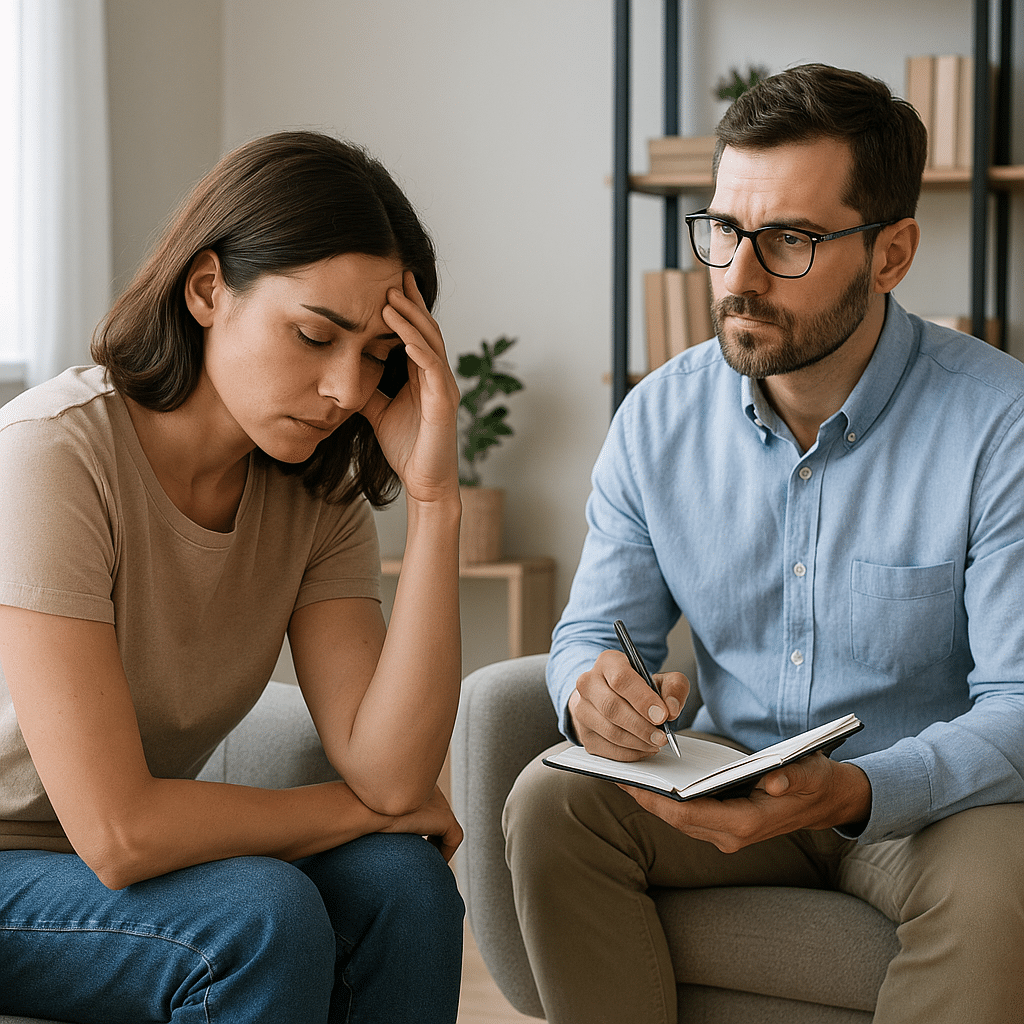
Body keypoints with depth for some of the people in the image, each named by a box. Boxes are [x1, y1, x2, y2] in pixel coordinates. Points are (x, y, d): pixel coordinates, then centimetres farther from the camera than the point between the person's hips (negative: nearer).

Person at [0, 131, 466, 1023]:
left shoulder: (317, 494, -4)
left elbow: (391, 773, -17)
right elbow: (116, 832, -30)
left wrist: (434, 498, -22)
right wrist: (362, 808, -15)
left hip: (123, 861, 6)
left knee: (402, 881, -18)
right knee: (260, 916, -30)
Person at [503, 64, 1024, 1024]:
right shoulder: (658, 418, -2)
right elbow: (591, 629, 5)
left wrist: (850, 791, -38)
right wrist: (593, 688, -22)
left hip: (929, 798, -3)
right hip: (727, 777, 3)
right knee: (550, 801, -23)